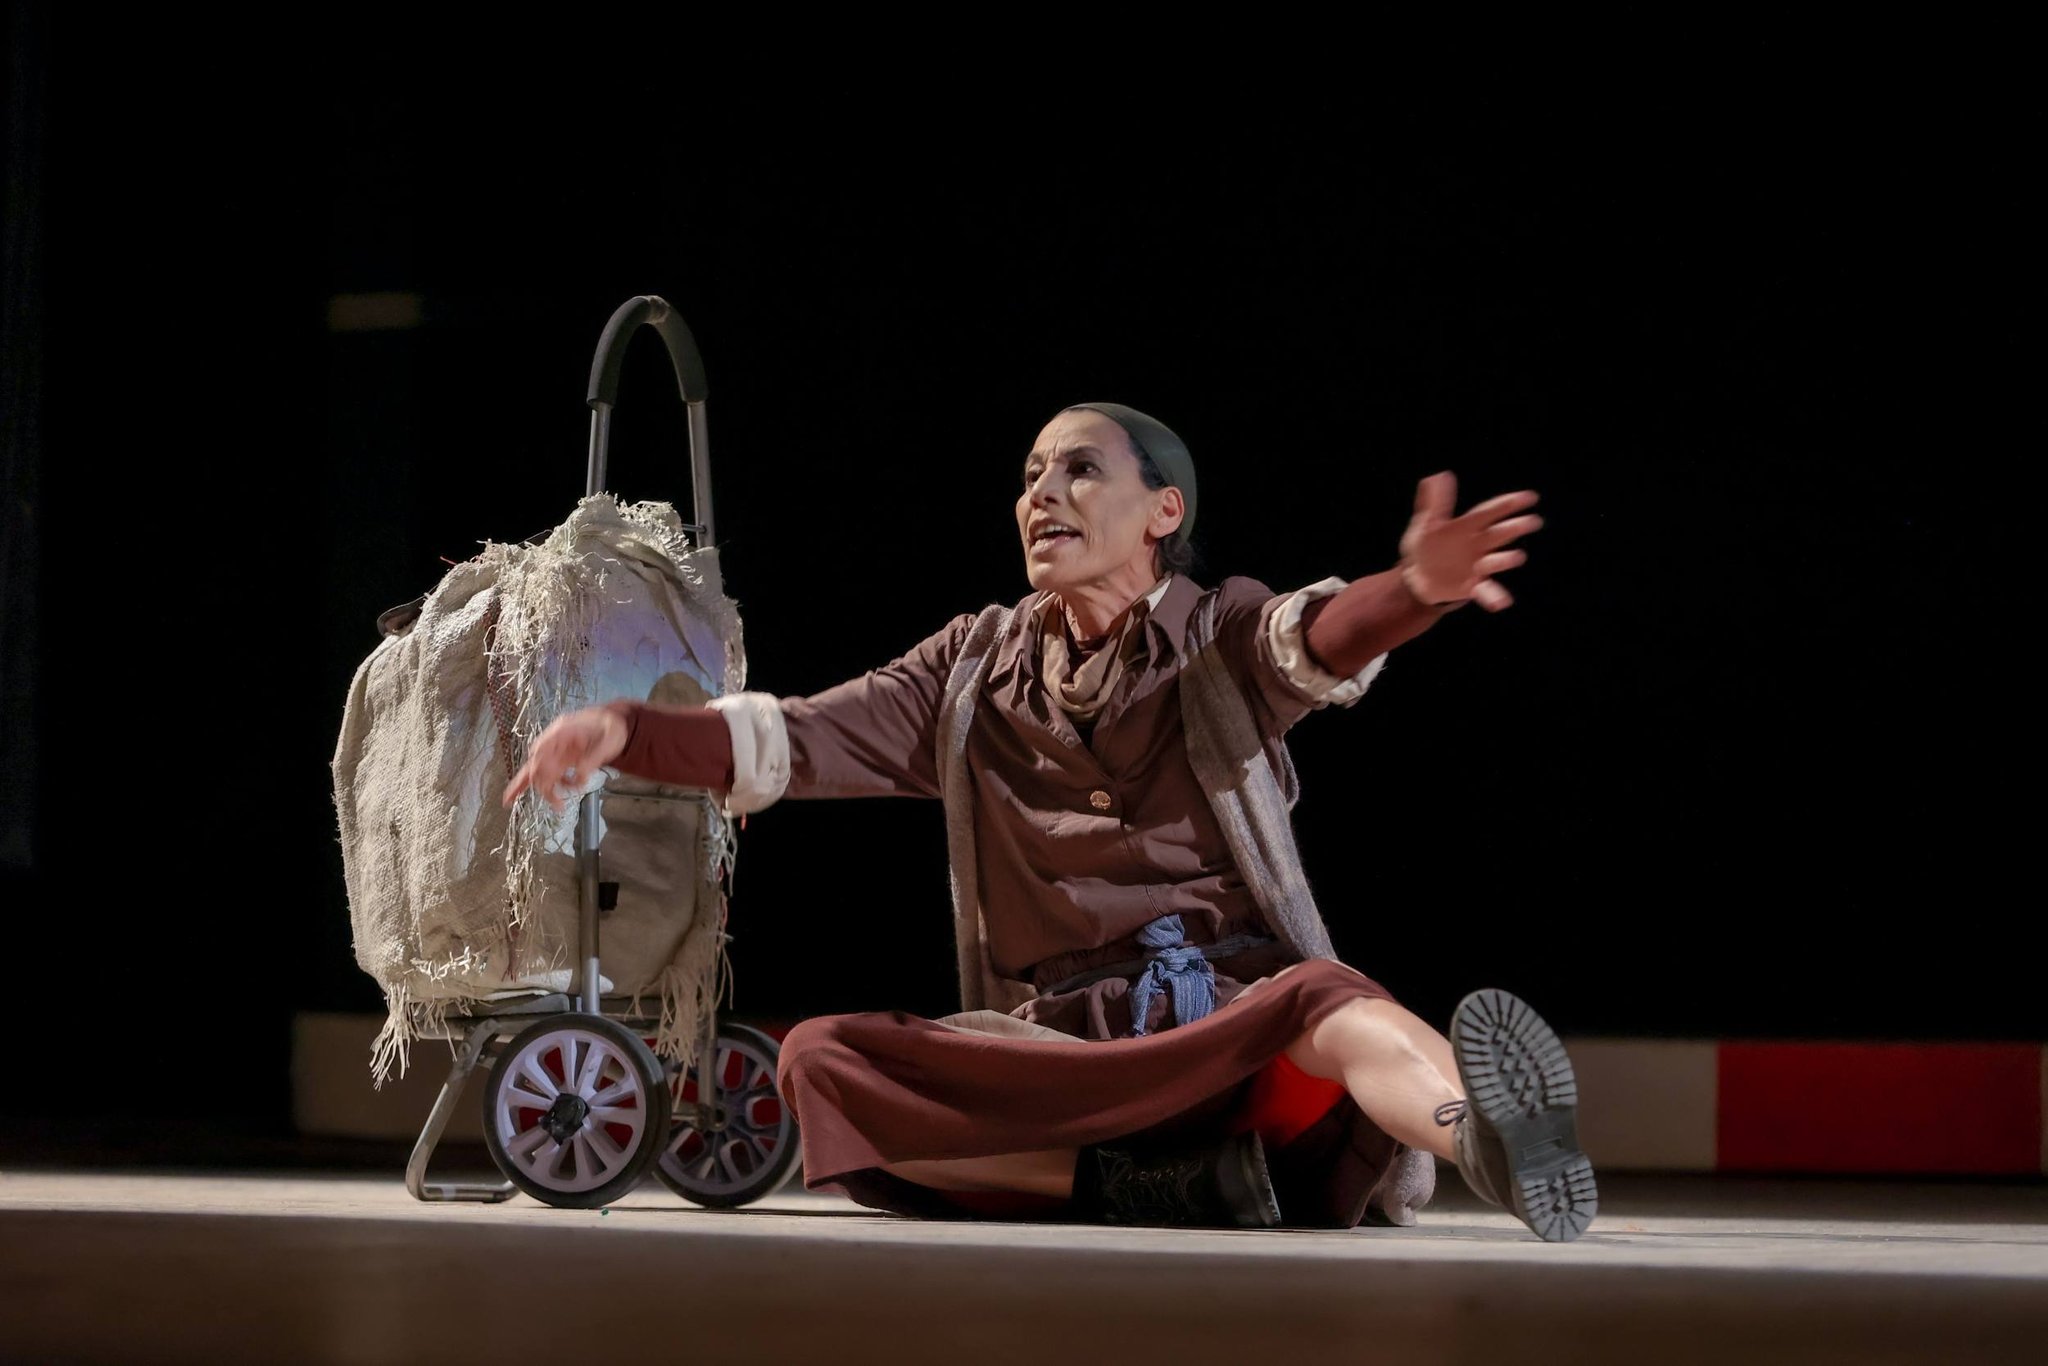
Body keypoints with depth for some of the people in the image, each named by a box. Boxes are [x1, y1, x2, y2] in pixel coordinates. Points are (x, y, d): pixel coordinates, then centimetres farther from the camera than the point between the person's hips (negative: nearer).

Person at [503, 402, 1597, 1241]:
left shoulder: (1221, 637, 5)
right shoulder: (979, 665, 16)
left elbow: (1318, 642, -18)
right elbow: (792, 742, 10)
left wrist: (1413, 591, -44)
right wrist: (624, 731, -10)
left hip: (1237, 1013, -3)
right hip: (1055, 1040, 3)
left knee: (1325, 1001, -38)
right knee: (821, 1062, -22)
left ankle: (1490, 1145, -71)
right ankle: (1150, 1184, -33)